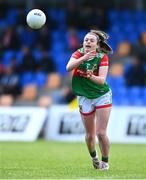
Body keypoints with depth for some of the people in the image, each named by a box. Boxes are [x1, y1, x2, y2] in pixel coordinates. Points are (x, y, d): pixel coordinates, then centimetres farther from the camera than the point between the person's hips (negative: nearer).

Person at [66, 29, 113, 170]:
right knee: (89, 135, 7)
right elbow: (68, 67, -28)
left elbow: (101, 80, -20)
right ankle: (94, 157, 34)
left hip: (102, 96, -2)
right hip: (84, 98, 2)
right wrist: (83, 58, -42)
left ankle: (105, 161, 10)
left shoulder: (102, 57, -12)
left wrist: (90, 76, -40)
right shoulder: (79, 53, -7)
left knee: (101, 133, -10)